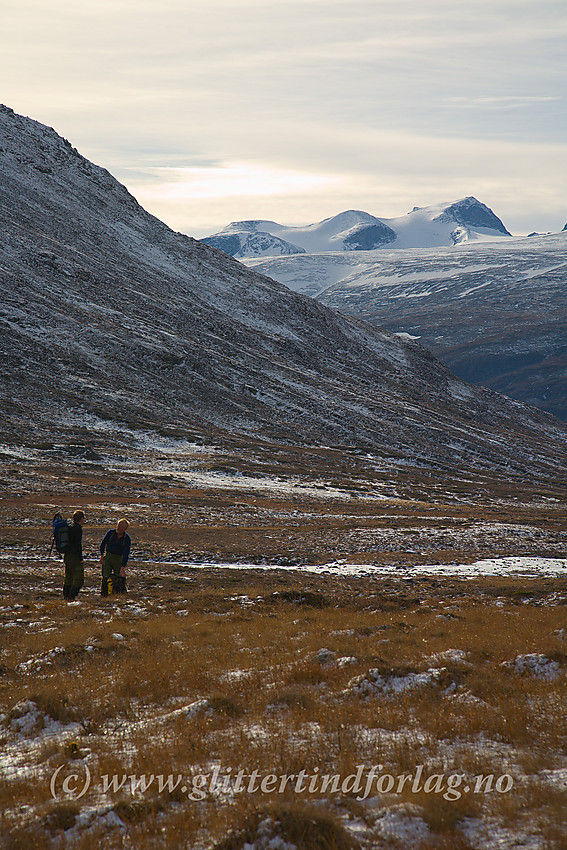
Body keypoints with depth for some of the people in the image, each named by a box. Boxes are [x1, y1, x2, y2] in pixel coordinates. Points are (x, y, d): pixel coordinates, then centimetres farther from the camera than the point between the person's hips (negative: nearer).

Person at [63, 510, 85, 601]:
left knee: (68, 579, 14)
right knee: (79, 579, -8)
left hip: (67, 556, 9)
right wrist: (81, 558, -15)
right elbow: (78, 544, -19)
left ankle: (65, 597, 15)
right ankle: (71, 597, -15)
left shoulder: (69, 528, 15)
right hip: (75, 557, -9)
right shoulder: (78, 529, -13)